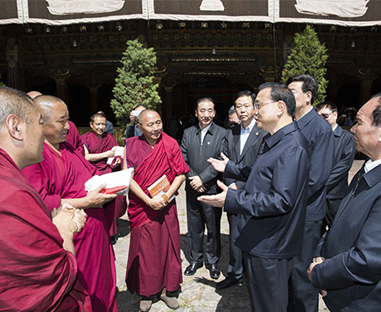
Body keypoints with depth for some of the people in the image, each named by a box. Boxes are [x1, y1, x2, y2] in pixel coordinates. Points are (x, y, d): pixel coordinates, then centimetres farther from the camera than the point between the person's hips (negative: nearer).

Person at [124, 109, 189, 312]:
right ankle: (147, 293, 26)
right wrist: (148, 200, -16)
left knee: (167, 245, 9)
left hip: (166, 205, 1)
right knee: (144, 249, 7)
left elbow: (181, 174, -2)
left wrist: (166, 196, -14)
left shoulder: (170, 144, -2)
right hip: (142, 206, -1)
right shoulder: (131, 145, -4)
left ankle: (167, 290, 28)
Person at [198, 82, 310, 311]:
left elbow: (283, 200, -30)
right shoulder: (278, 142, 11)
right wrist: (229, 167, 22)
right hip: (261, 241, 10)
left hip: (270, 248, -10)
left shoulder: (292, 147, -24)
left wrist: (232, 199, -33)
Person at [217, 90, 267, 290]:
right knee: (234, 235, 14)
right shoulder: (230, 133, 11)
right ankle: (234, 274, 31)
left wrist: (241, 186, -14)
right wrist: (230, 184, -4)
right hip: (234, 194, 5)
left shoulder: (263, 132, -9)